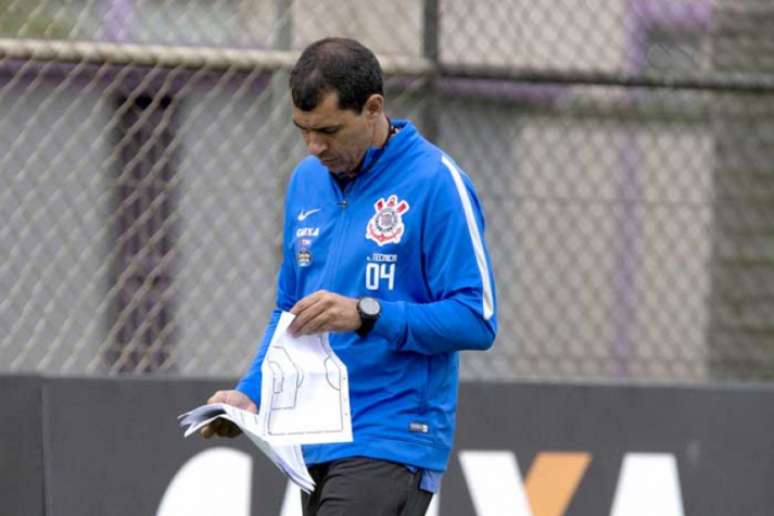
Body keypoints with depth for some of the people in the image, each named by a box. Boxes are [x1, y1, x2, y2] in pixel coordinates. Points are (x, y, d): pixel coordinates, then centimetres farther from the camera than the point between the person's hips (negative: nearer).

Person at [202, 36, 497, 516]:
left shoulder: (435, 183, -9)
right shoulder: (307, 180, 13)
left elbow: (477, 320, -13)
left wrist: (366, 314, -22)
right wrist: (251, 393, 5)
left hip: (391, 444, -7)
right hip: (316, 448, 7)